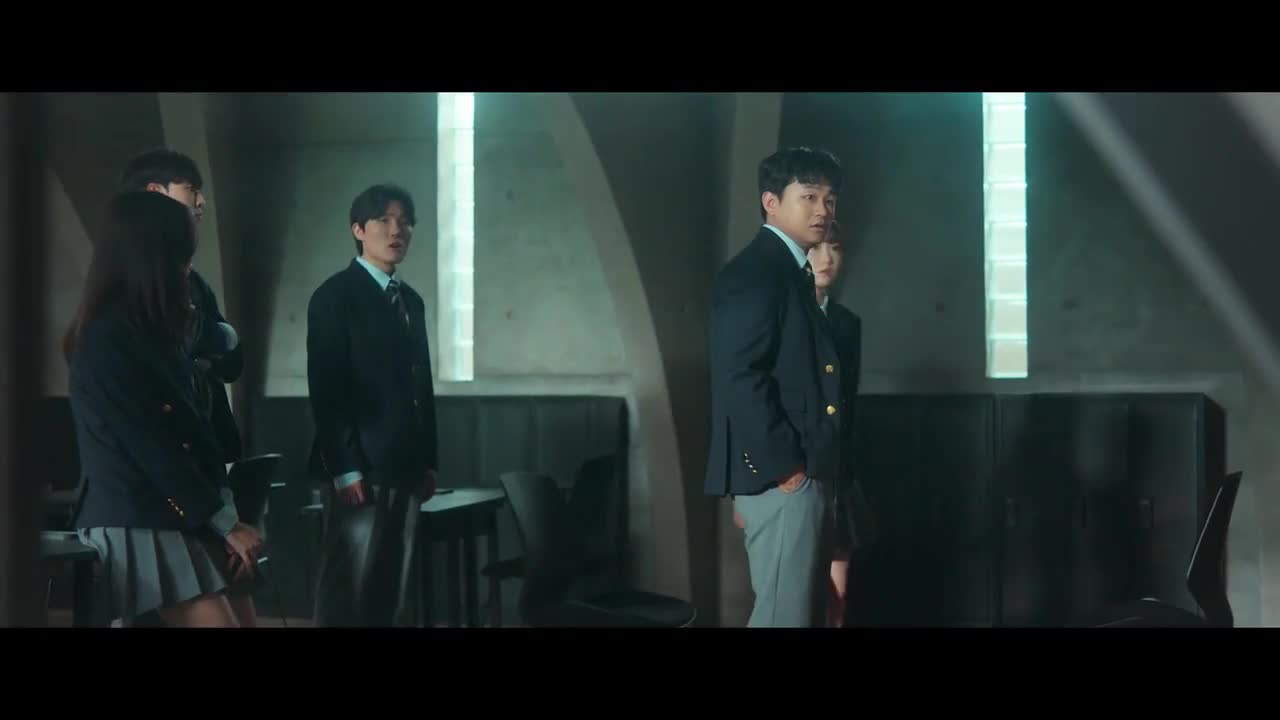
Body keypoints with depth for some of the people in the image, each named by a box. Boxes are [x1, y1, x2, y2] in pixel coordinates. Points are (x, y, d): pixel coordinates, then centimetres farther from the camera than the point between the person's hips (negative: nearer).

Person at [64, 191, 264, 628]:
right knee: (217, 619, -12)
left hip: (170, 518, 8)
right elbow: (151, 448, -15)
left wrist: (224, 508, 1)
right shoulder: (108, 340, -14)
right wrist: (226, 522, -10)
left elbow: (190, 429, 10)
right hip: (136, 524, -8)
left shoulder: (150, 331, 14)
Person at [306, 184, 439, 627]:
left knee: (396, 589, 10)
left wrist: (429, 461, 12)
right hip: (362, 468, -7)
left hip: (405, 468, 7)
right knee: (348, 588, -4)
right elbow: (326, 388, -12)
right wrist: (345, 468, -17)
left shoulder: (411, 300, 17)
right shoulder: (334, 296, -6)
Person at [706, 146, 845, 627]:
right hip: (780, 476, -10)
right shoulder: (755, 271, -13)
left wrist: (804, 465, 14)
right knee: (785, 613, -7)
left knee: (803, 610, 15)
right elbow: (739, 374, -22)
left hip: (801, 472, 10)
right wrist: (781, 465, -20)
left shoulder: (791, 272, 18)